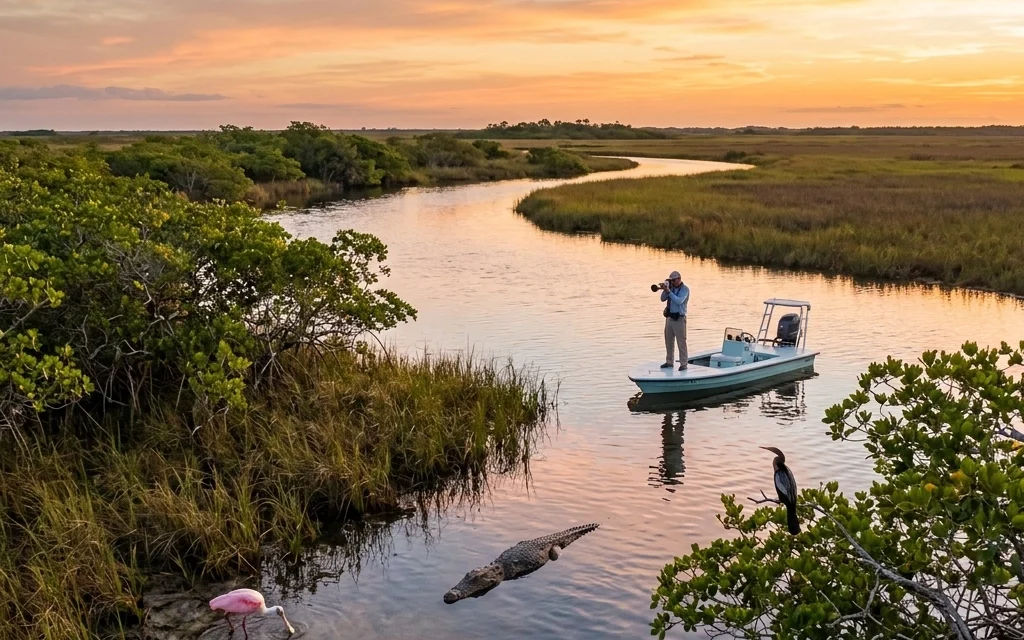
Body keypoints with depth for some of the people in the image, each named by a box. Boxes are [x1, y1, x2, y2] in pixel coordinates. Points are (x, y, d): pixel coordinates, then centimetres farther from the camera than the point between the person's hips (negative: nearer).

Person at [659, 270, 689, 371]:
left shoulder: (685, 289, -7)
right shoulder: (671, 288, 11)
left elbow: (679, 301, -22)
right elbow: (663, 299, 8)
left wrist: (668, 291, -21)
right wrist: (665, 290, -7)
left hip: (679, 318, -7)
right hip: (669, 317, 7)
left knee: (681, 342, -6)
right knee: (669, 342, 11)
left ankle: (683, 364, -4)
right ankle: (669, 362, 20)